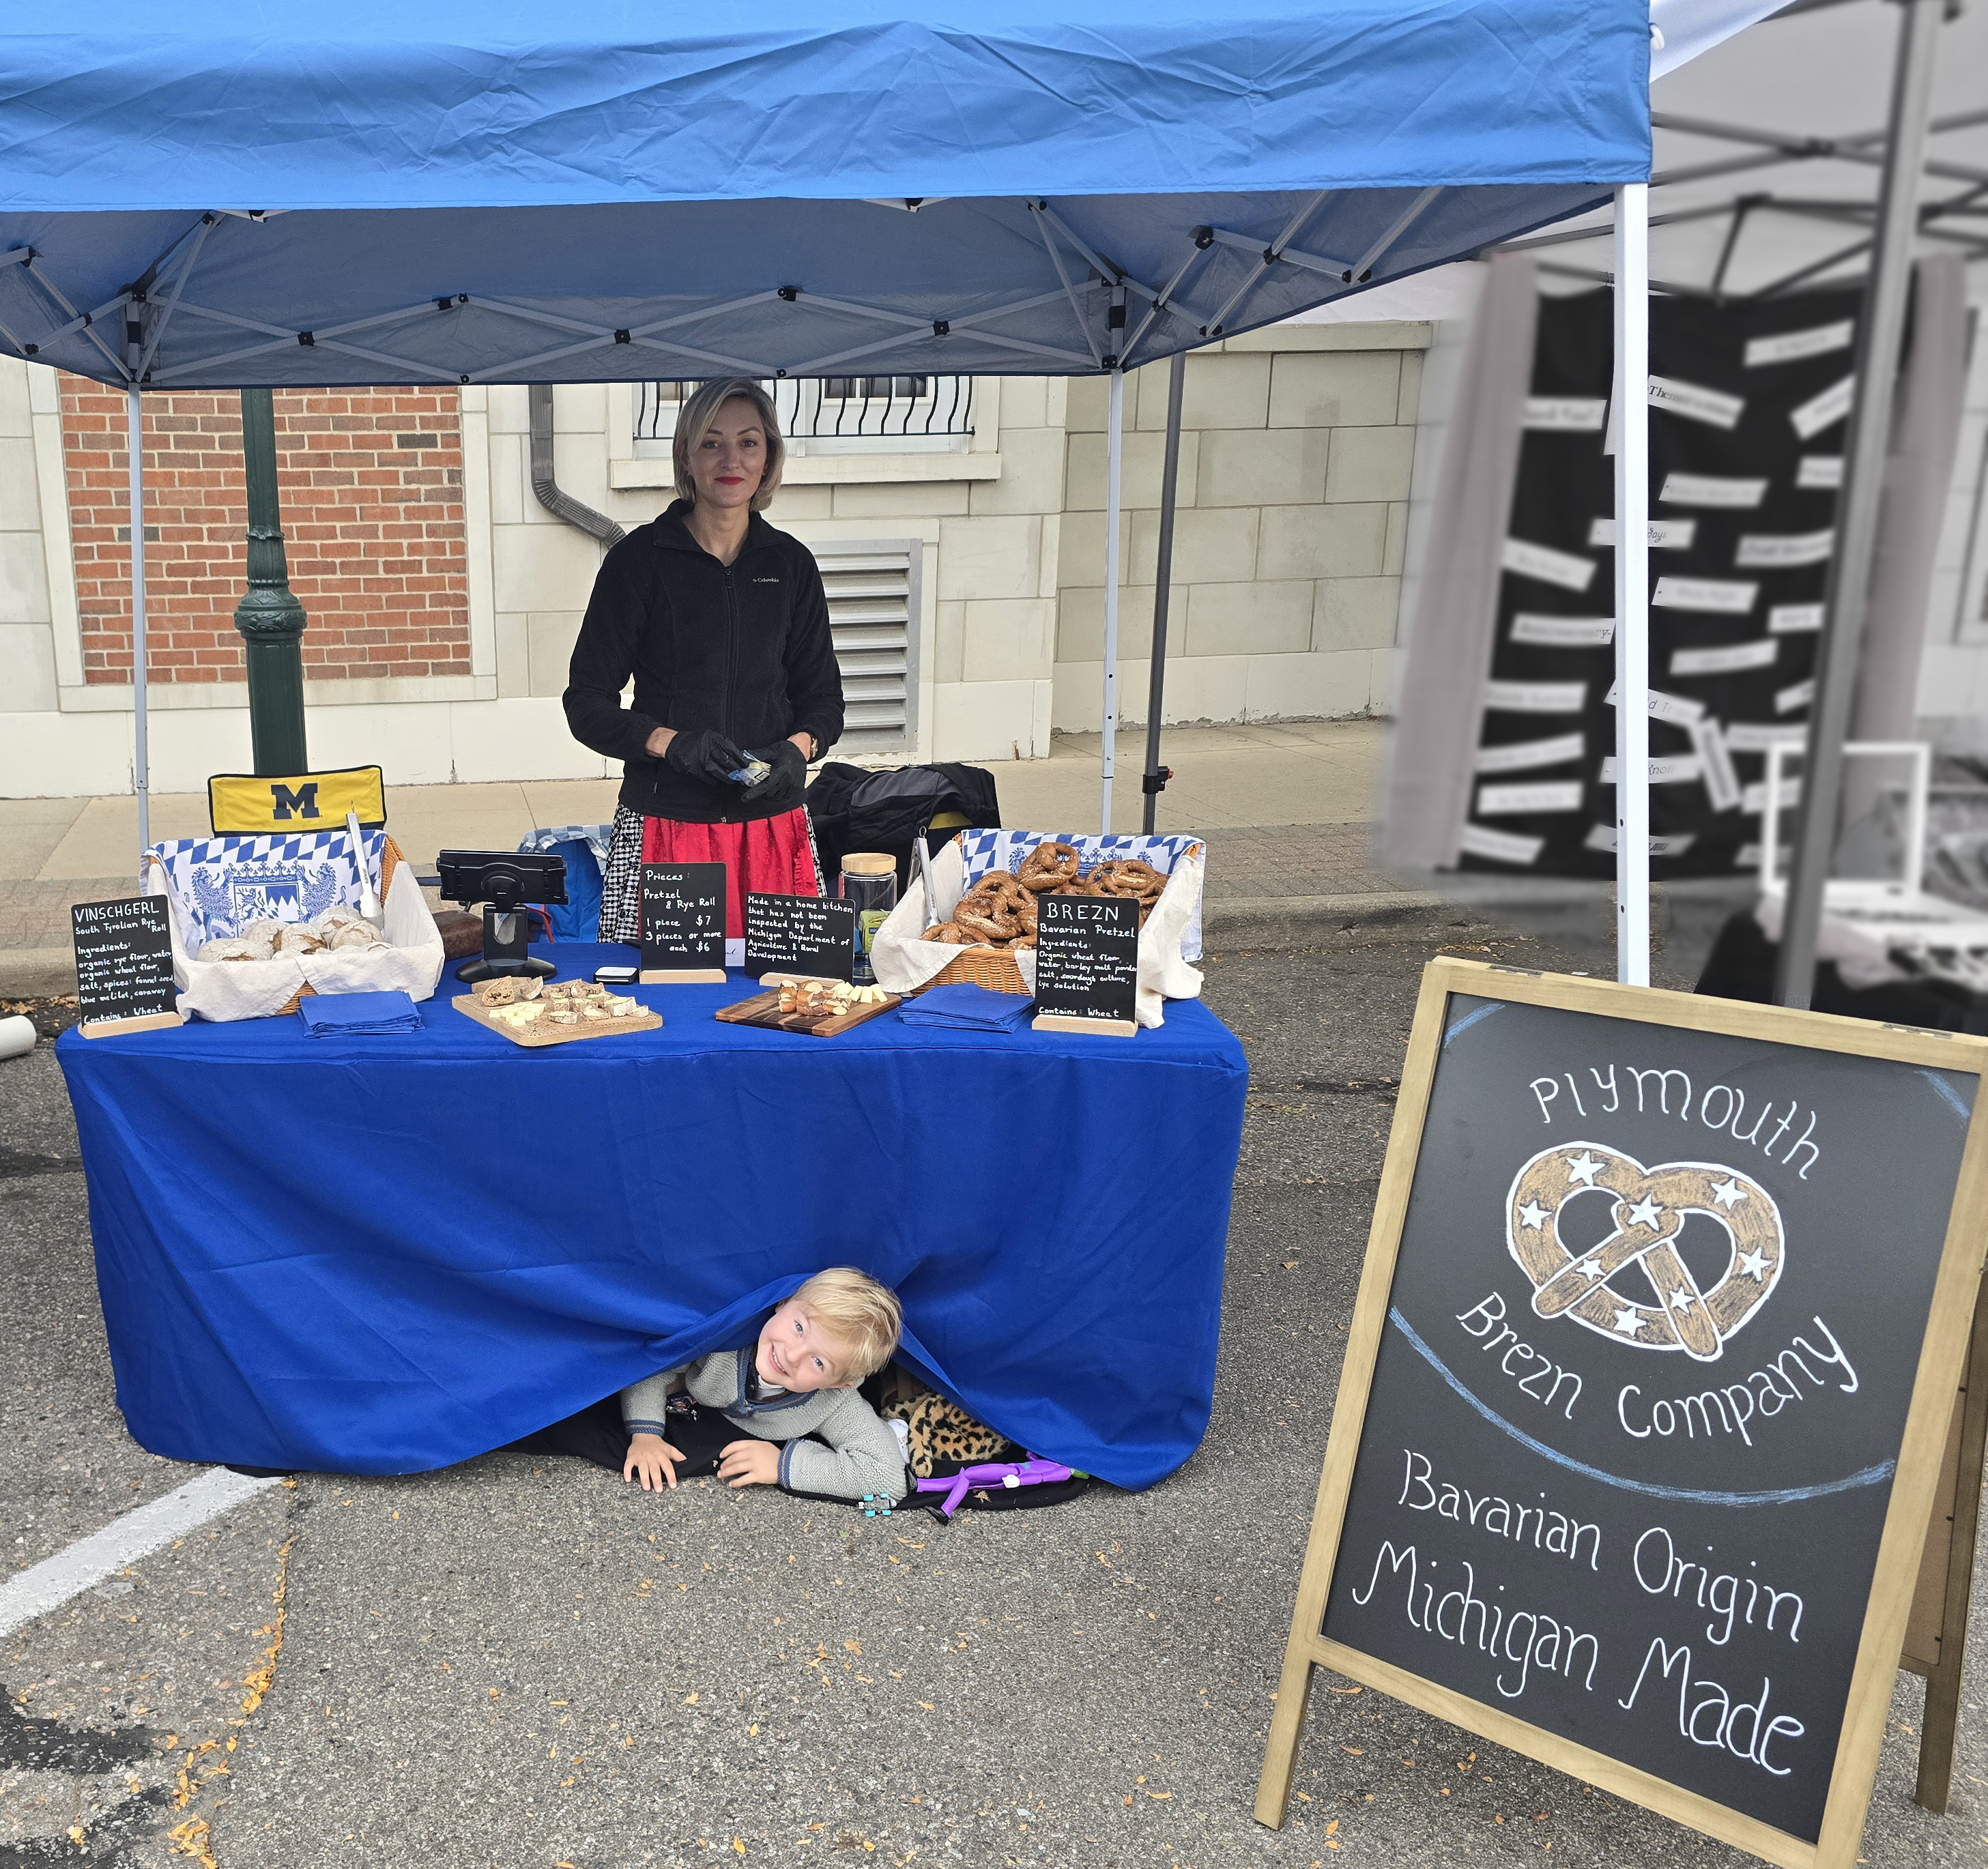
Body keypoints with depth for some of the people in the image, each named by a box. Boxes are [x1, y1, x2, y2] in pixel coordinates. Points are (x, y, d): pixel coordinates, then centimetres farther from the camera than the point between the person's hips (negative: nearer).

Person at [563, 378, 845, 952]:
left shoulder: (791, 564, 10)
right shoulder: (639, 559, 0)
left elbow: (823, 699, 15)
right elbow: (587, 705, 0)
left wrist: (798, 749, -6)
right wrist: (672, 742, -17)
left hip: (773, 824, 3)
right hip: (663, 827, -2)